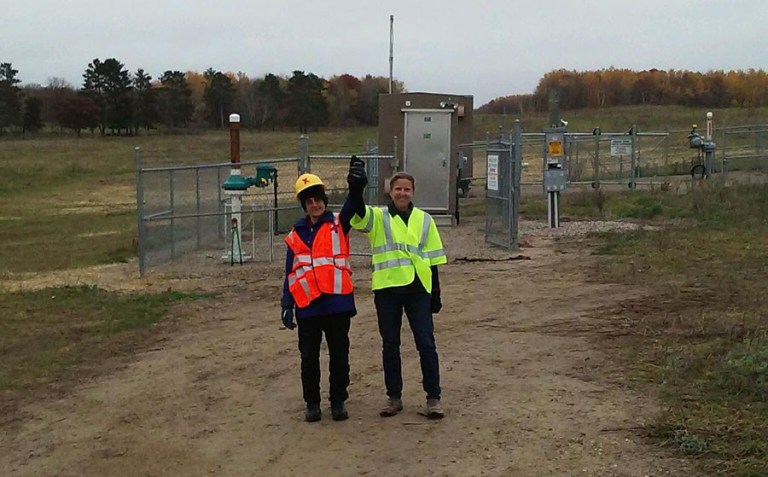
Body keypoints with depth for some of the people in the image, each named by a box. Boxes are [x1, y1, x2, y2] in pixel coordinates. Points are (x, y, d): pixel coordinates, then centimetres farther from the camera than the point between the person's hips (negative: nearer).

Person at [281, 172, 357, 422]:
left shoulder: (338, 224, 4)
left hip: (337, 301, -2)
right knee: (309, 357, 8)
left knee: (339, 355, 7)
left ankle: (338, 401, 21)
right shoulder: (295, 235, 10)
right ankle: (312, 403, 21)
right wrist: (287, 305, 3)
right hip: (307, 305, 2)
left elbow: (352, 208, -17)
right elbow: (290, 273, 10)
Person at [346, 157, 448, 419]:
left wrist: (436, 294, 9)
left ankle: (433, 398, 7)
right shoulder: (377, 217, 3)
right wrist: (355, 188, -42)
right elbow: (357, 210, -21)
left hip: (417, 288, 0)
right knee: (390, 345, 8)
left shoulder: (424, 219, 9)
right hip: (387, 289, 0)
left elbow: (433, 259, 11)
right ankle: (394, 397, 20)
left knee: (426, 344, -2)